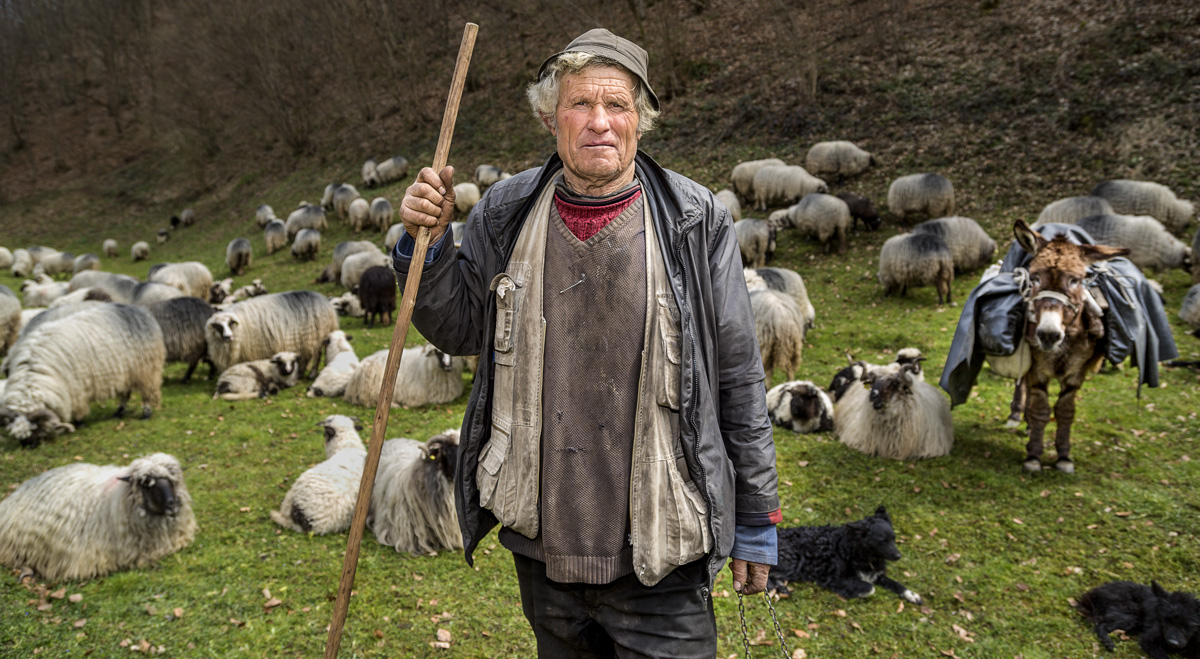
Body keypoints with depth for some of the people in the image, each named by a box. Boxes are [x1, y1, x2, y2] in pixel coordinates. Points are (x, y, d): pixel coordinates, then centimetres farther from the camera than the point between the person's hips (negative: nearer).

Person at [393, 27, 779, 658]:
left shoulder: (695, 222, -8)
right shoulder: (506, 213, -1)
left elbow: (738, 378, -3)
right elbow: (458, 331, 10)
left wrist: (756, 518, 1)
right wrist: (428, 243, -8)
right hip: (539, 540, 4)